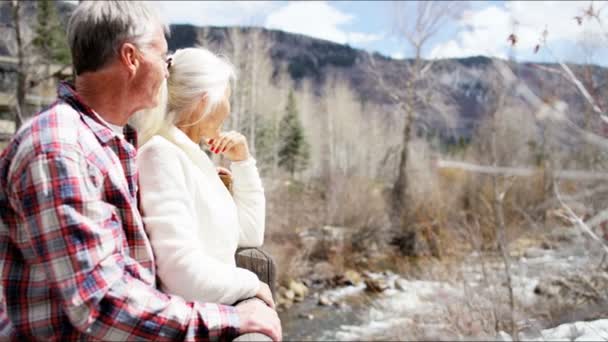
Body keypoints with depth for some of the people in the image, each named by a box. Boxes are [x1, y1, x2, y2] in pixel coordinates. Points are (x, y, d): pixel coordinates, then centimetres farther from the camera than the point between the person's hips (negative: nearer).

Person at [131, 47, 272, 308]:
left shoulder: (192, 155, 10)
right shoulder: (161, 155, -16)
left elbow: (250, 235, 16)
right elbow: (185, 274, -26)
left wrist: (242, 162, 7)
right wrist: (251, 283, -10)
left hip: (218, 311, 8)